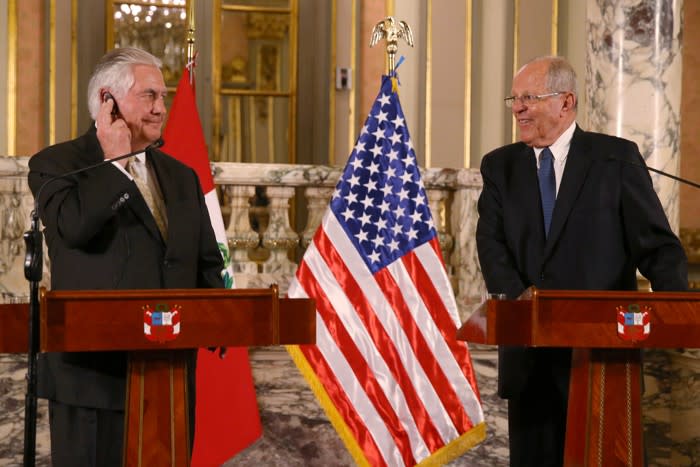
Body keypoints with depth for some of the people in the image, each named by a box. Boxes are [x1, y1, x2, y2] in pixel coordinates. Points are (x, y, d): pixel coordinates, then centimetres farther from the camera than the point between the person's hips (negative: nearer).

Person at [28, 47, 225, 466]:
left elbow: (208, 262, 18)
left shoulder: (182, 176, 18)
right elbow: (73, 224, -21)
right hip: (95, 373, -5)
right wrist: (114, 160, -9)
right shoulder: (56, 165, 0)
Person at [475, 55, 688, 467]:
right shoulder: (500, 166, 11)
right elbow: (491, 243, -1)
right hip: (530, 354, 3)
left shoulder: (617, 159, 1)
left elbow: (658, 244, -2)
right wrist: (520, 297, -21)